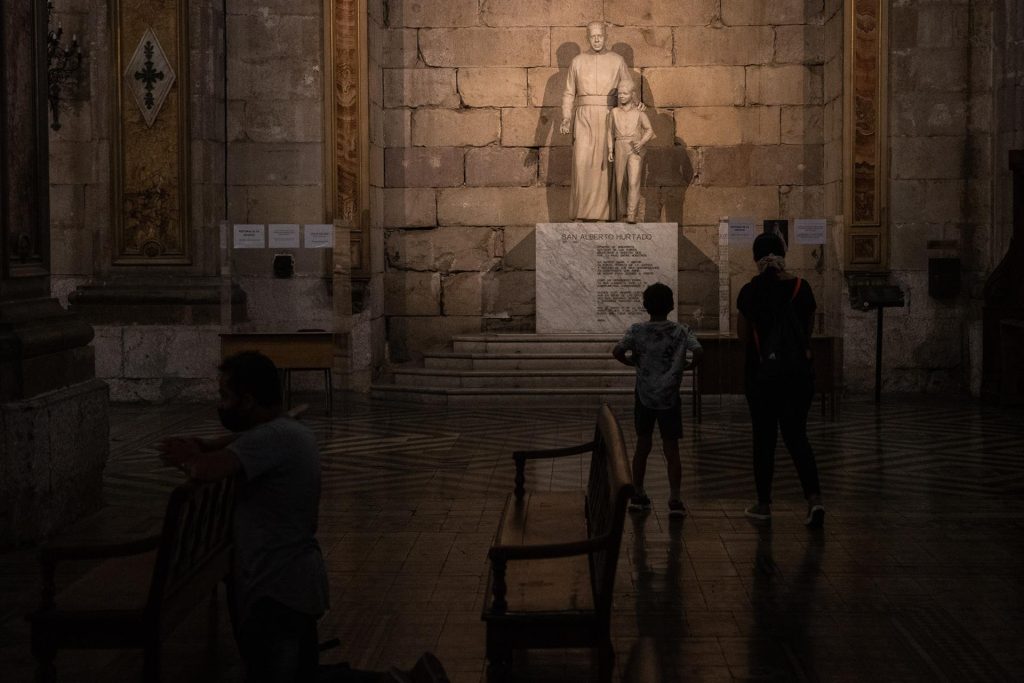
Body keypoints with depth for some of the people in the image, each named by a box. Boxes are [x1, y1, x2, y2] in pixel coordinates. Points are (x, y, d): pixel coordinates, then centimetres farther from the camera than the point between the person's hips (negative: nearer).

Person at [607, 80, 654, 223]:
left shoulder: (639, 113, 1)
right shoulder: (614, 112, 8)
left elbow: (649, 130, 3)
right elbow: (610, 132, 13)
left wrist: (642, 142, -14)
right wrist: (610, 150, 7)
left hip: (635, 150, -3)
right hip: (620, 148, 3)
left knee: (634, 181, -13)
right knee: (620, 181, 9)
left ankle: (632, 214, -16)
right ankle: (621, 211, 23)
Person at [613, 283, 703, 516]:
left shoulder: (637, 330, -4)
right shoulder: (681, 331, -6)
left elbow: (617, 352, -17)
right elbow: (698, 352, -20)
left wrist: (633, 362, 1)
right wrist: (689, 366, 0)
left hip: (644, 398, 2)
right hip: (669, 398, -1)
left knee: (642, 445, 14)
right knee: (671, 449, 1)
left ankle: (638, 495, 21)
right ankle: (675, 499, -8)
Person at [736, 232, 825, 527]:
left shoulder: (751, 292, -9)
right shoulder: (801, 287, -2)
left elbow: (743, 335, -3)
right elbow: (808, 329, 5)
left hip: (762, 373, -2)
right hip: (799, 370, 2)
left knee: (764, 437, 10)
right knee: (796, 435, 8)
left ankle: (763, 504, 17)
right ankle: (814, 497, -10)